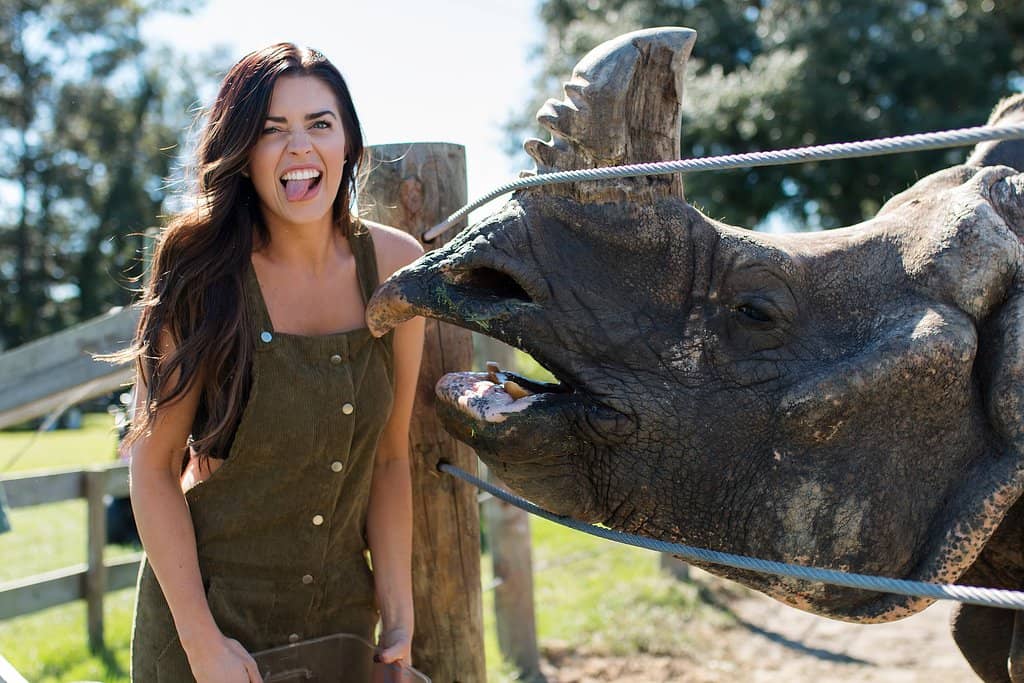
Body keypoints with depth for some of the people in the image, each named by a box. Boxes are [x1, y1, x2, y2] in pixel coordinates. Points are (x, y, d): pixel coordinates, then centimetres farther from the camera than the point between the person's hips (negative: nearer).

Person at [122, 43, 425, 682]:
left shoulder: (395, 265, -7)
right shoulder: (204, 275, -15)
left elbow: (390, 459, -3)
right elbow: (153, 466, -13)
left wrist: (399, 619, -4)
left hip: (344, 613, 3)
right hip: (210, 607, -3)